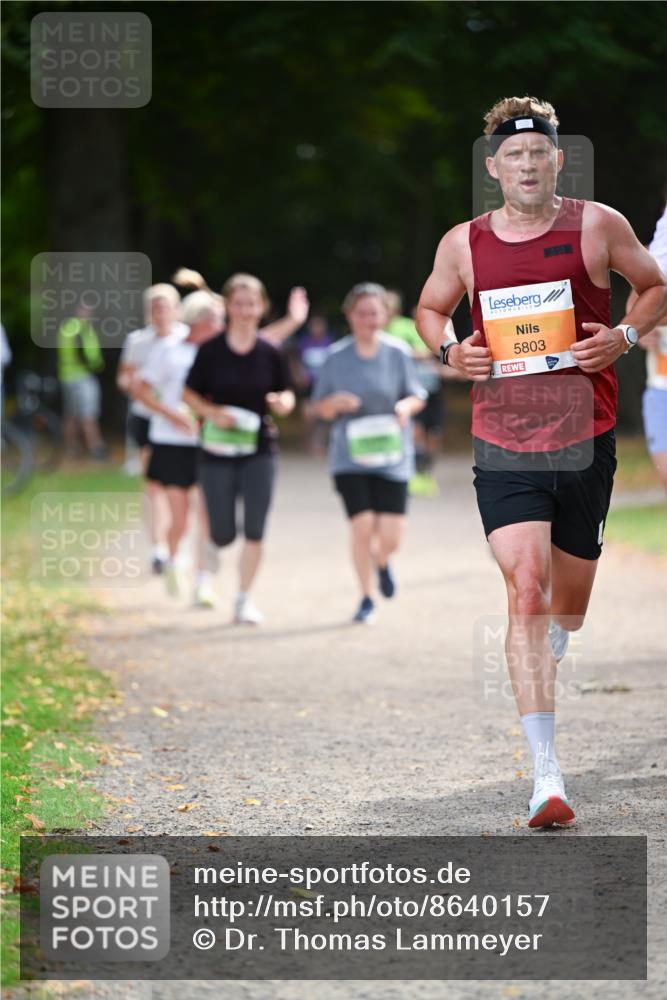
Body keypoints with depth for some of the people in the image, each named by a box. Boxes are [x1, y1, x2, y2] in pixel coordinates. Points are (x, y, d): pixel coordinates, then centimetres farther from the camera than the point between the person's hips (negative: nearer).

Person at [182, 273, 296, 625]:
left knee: (254, 530, -7)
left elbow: (286, 395, 9)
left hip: (259, 450, 1)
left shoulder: (270, 354, 0)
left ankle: (244, 599, 6)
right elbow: (190, 394, 2)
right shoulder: (211, 351, -5)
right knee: (224, 534, 1)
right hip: (218, 450, -1)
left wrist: (283, 403, -14)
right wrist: (213, 412, -16)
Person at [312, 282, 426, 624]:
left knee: (390, 537, -6)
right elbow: (320, 408, 7)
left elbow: (417, 396, 9)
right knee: (362, 526, -11)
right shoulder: (336, 358, 0)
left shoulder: (398, 353, 0)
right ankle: (367, 599, 9)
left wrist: (406, 406, -14)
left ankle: (382, 563, 33)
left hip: (391, 455, 0)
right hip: (350, 455, 0)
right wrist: (336, 403, -16)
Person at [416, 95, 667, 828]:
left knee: (569, 602, 14)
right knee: (525, 592, -16)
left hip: (585, 442, 1)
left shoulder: (597, 227, -2)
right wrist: (449, 348, -2)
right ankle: (546, 777, -19)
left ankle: (547, 653, 55)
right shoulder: (464, 244, 1)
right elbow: (429, 308, 19)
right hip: (503, 447, -1)